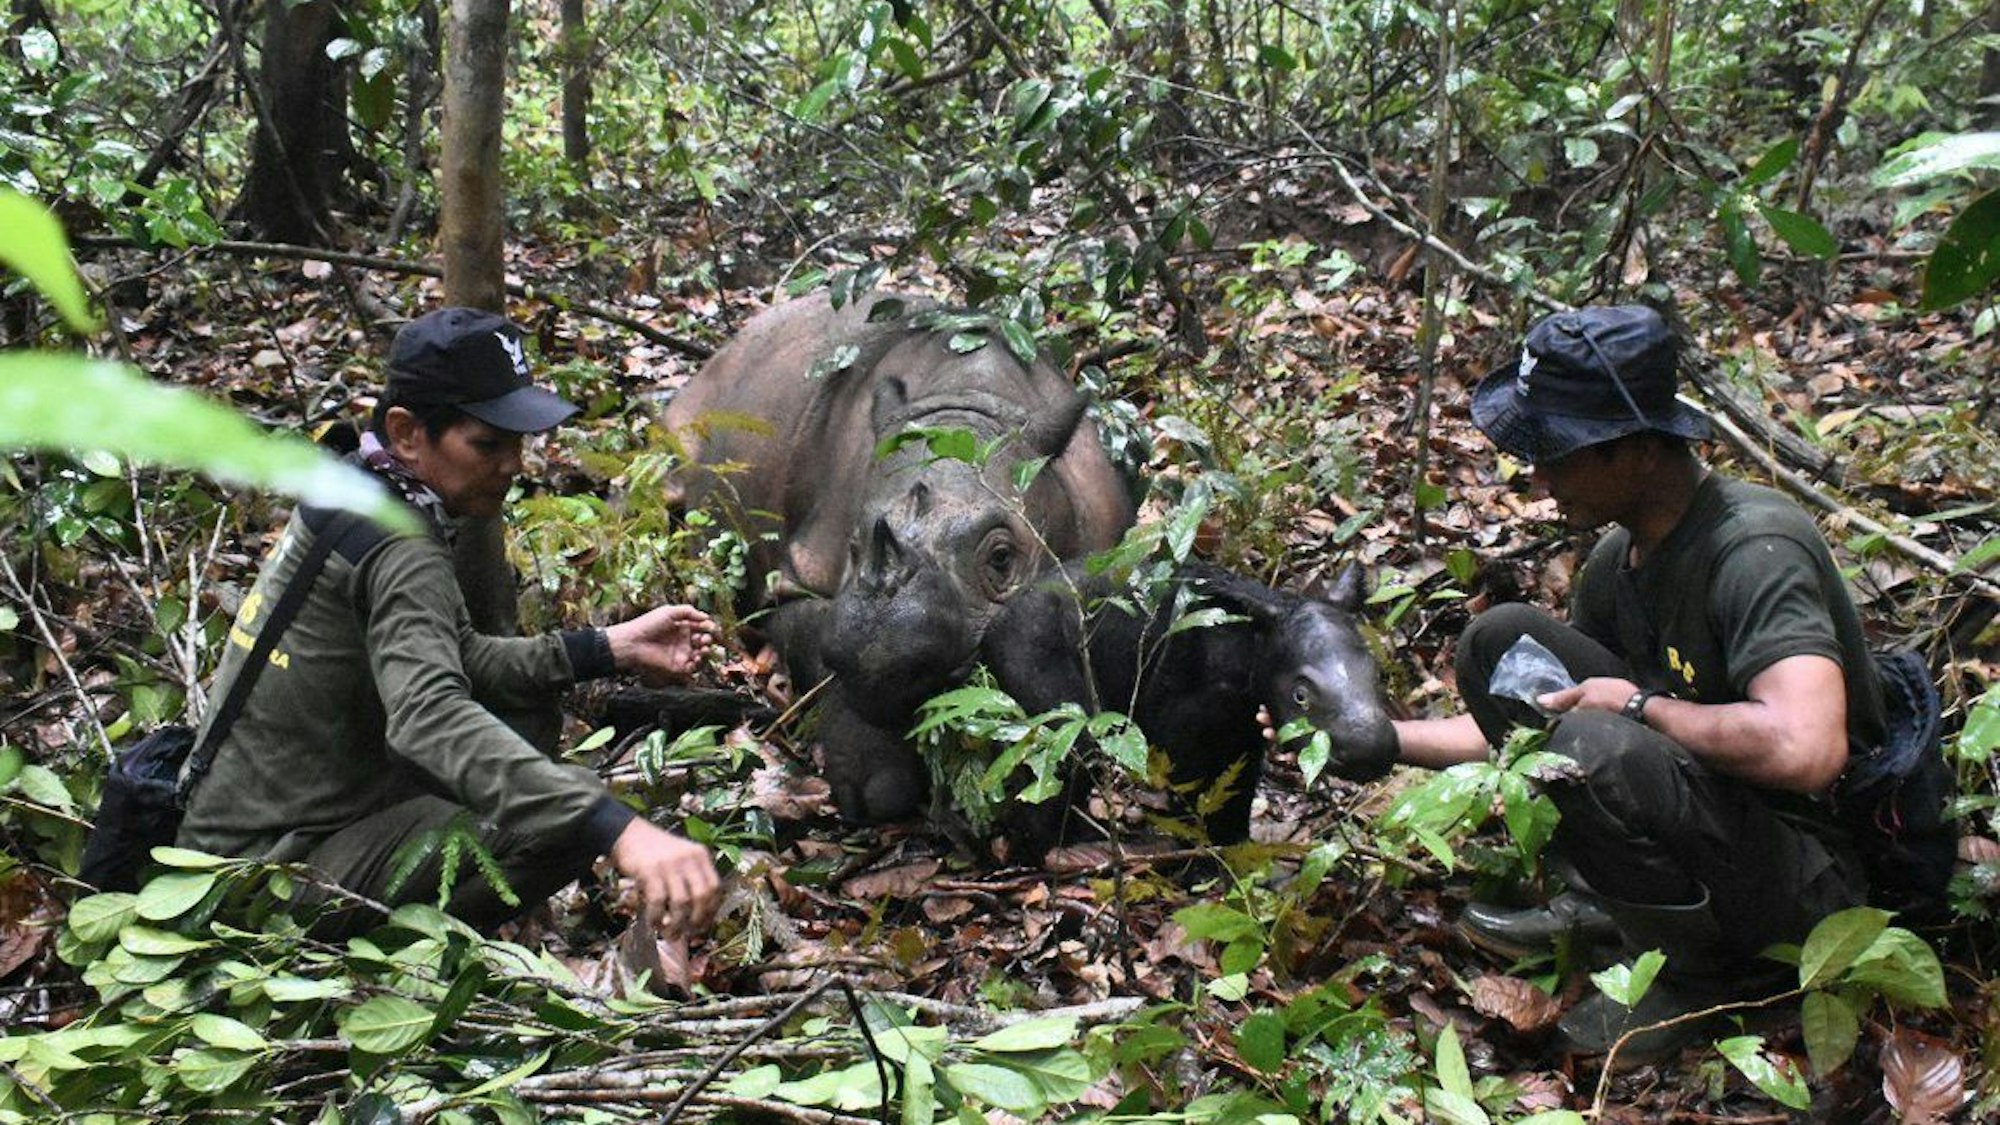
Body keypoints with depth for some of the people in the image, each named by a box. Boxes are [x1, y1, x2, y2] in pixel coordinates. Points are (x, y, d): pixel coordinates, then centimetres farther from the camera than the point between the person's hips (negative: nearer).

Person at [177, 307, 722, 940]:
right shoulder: (399, 550, -23)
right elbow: (432, 717, -41)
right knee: (569, 820, -22)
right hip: (276, 866, -10)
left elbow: (458, 659, 13)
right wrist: (619, 830, -51)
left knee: (522, 707, 16)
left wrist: (612, 649, 1)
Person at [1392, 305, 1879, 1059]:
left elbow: (1805, 750, -39)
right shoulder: (1619, 559, 2)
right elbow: (1531, 720, 13)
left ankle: (1701, 971, -7)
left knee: (1597, 750, -34)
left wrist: (1640, 705, -23)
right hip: (1708, 809, 8)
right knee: (1502, 642, -2)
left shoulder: (1752, 548, -25)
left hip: (1817, 878, -8)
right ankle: (1603, 903, 6)